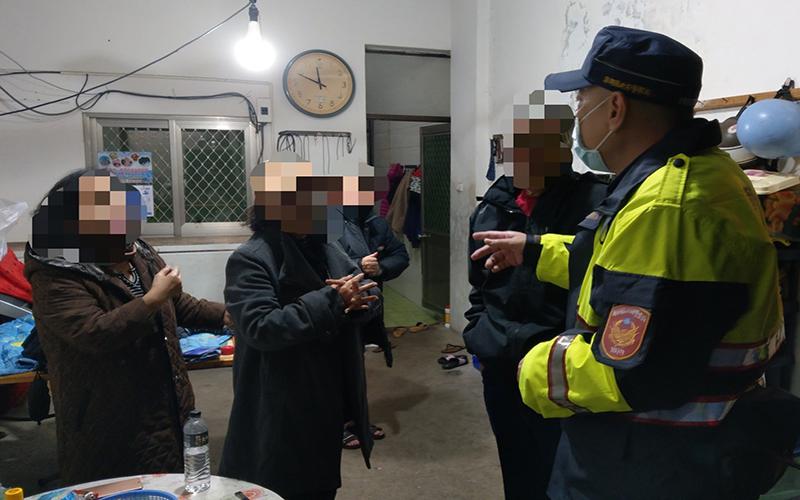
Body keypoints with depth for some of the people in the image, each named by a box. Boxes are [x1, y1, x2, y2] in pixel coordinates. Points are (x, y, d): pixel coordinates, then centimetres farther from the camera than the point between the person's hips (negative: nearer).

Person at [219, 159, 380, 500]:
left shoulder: (327, 249, 8)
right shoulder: (250, 260, -15)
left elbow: (371, 294, 6)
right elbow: (262, 328, -26)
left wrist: (355, 301, -18)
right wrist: (331, 300, -27)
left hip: (329, 401, 7)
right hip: (281, 413, -7)